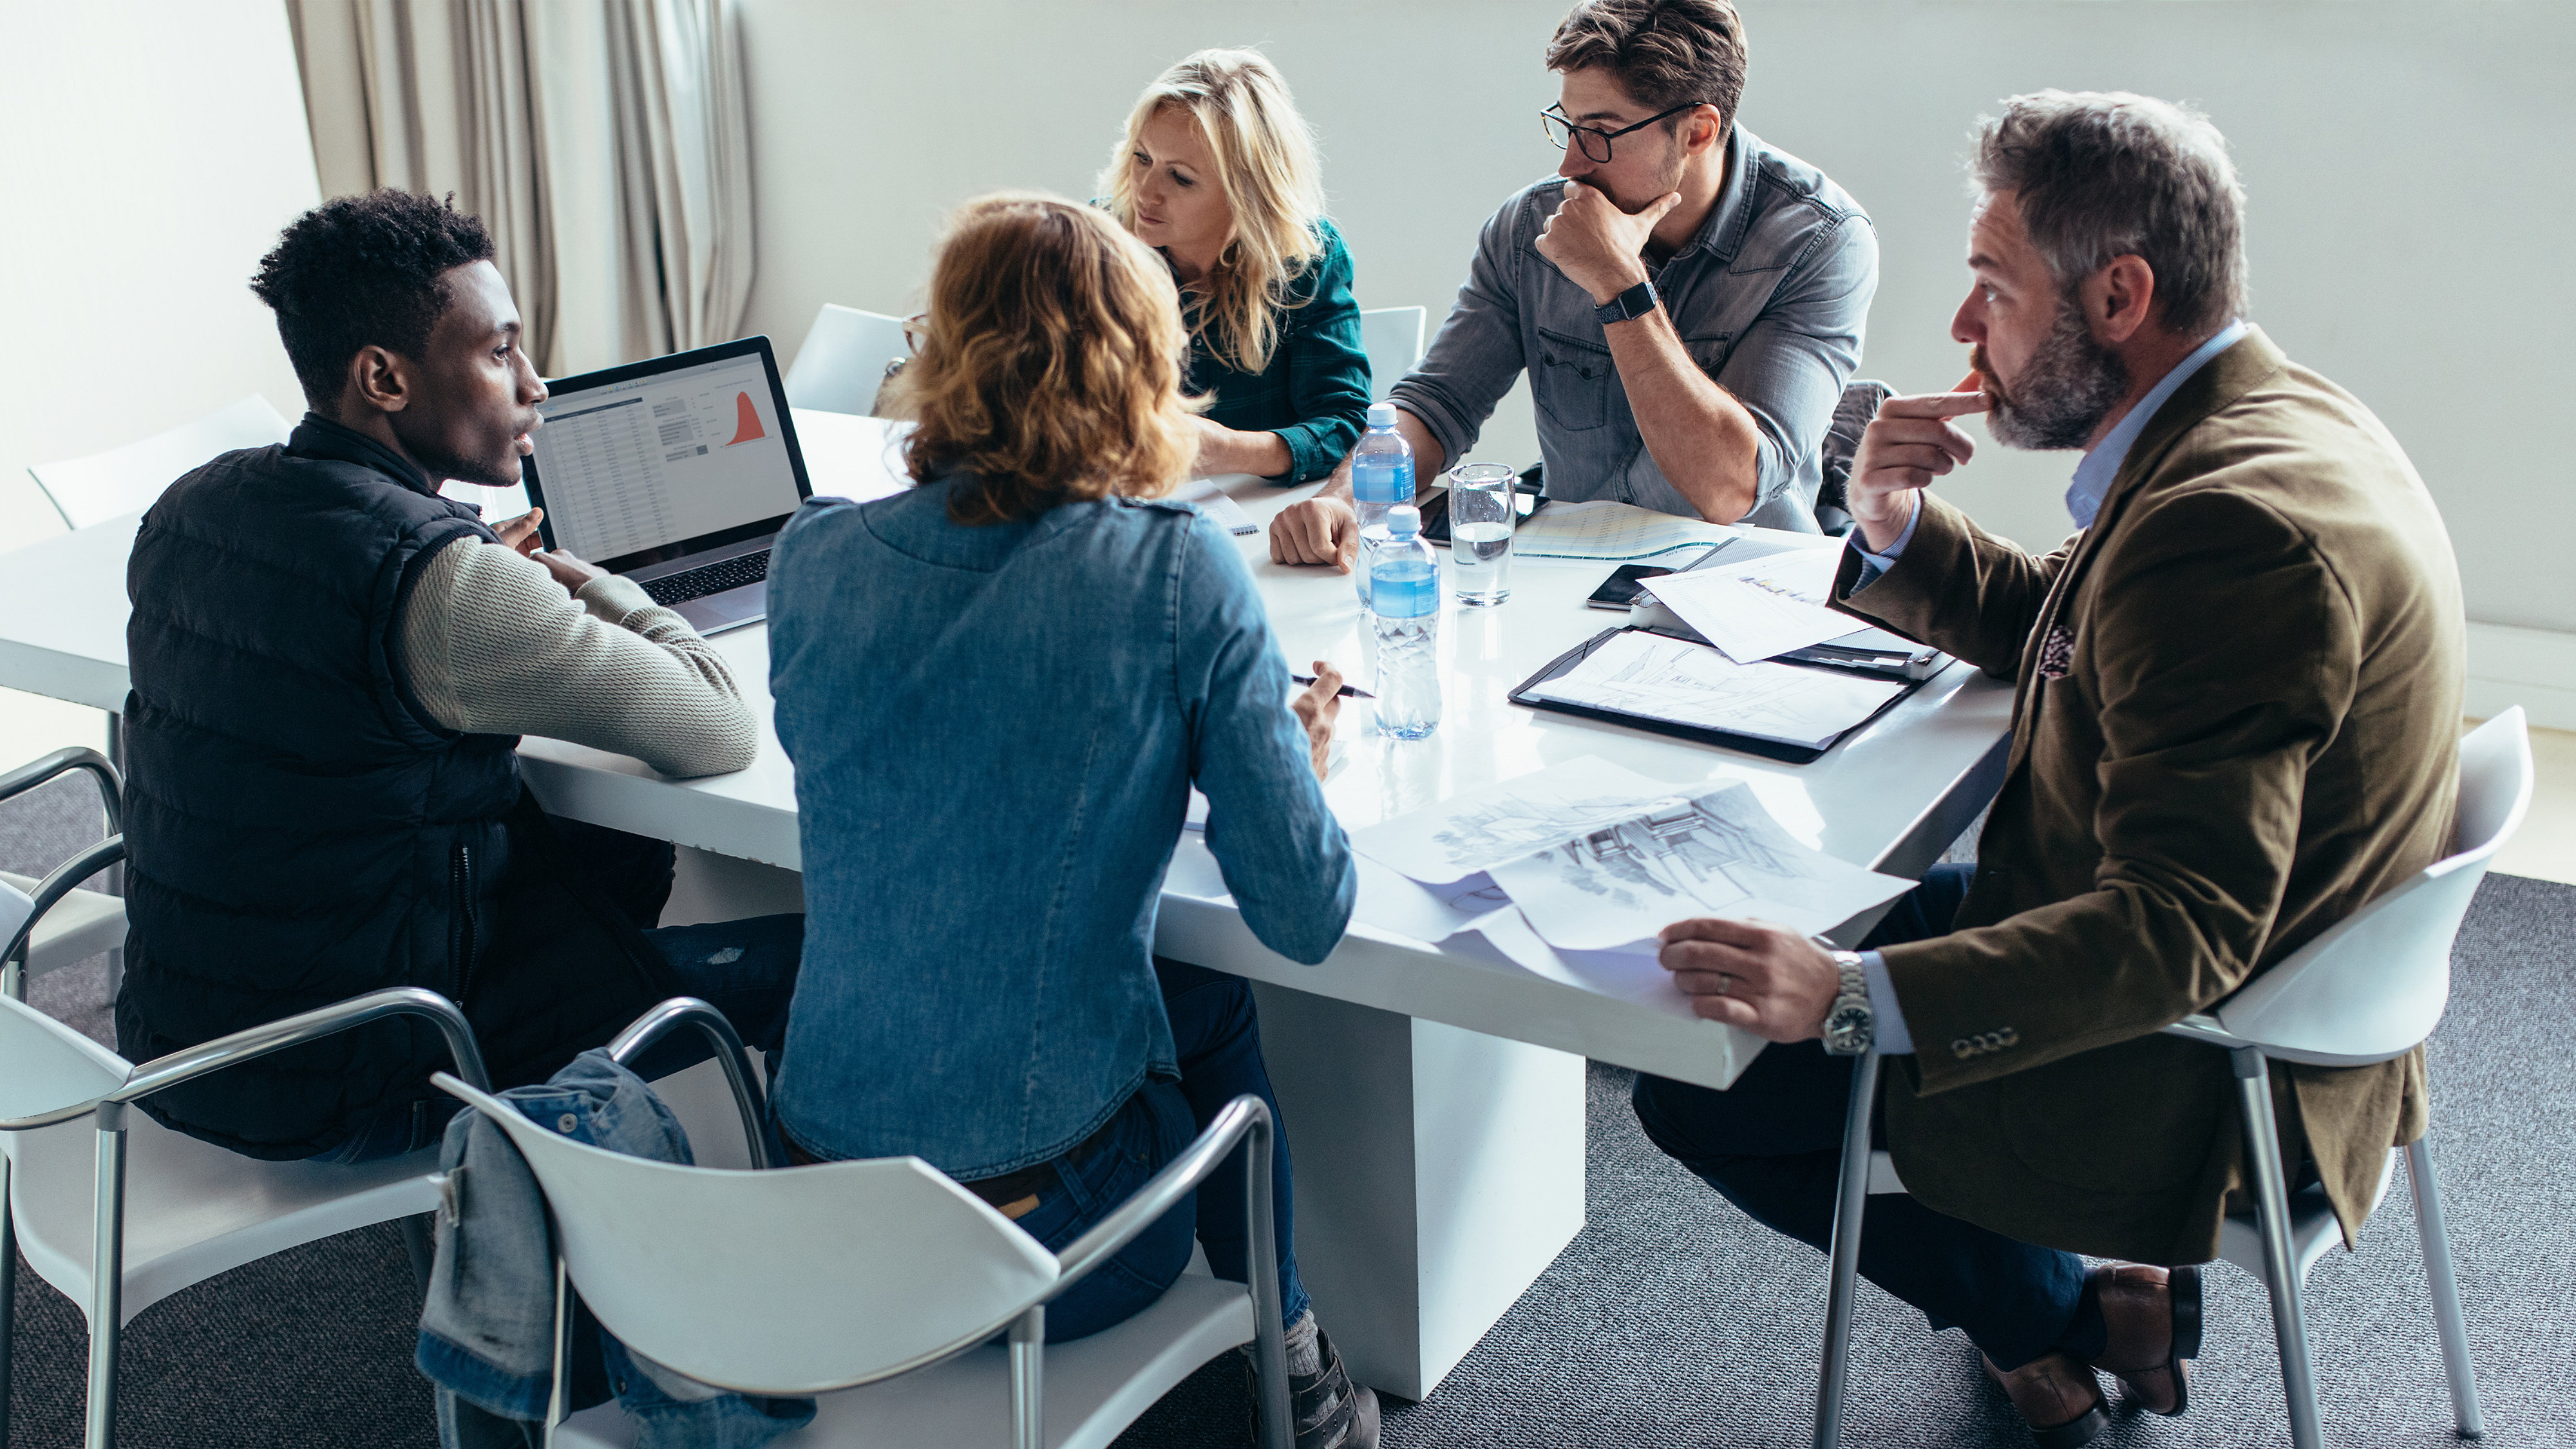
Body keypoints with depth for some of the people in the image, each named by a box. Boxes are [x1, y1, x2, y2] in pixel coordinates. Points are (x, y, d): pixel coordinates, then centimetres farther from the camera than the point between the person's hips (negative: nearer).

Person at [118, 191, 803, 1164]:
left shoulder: (187, 511, 1)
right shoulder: (443, 582, -26)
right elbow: (722, 733, -19)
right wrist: (590, 589, 0)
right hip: (339, 1100, -9)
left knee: (616, 851, 24)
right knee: (815, 956, -1)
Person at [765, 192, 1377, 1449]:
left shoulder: (812, 558, -3)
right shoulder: (1177, 570, -14)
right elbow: (1307, 918, -10)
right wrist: (1302, 754, 10)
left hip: (819, 1191, 4)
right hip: (1044, 1223, -4)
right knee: (1222, 1008, 28)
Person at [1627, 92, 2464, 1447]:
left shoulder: (2234, 526, -30)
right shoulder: (2266, 417, 3)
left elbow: (2179, 928, -34)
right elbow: (2051, 626, 16)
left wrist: (1849, 1000, -41)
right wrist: (1896, 527, -3)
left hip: (2199, 1080, -10)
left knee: (1689, 1078, -5)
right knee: (1849, 917, 25)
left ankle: (2046, 1318, 14)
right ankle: (2111, 1293, 23)